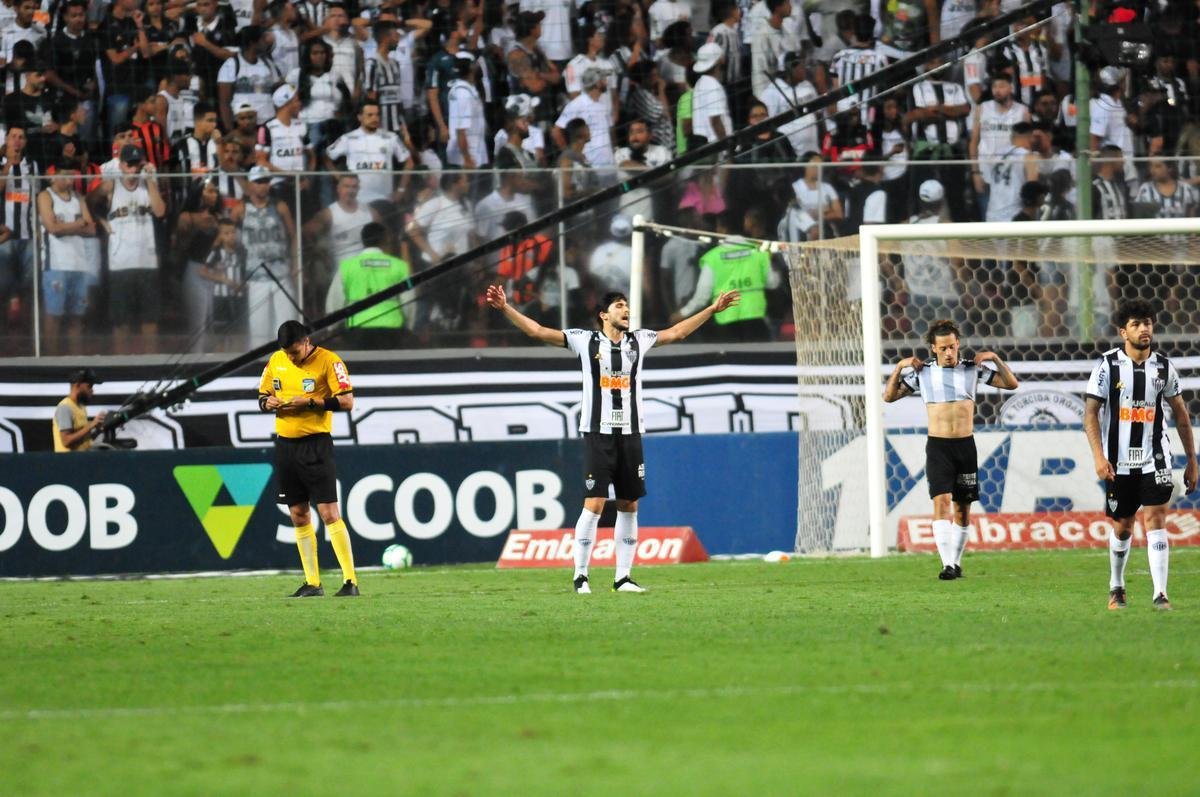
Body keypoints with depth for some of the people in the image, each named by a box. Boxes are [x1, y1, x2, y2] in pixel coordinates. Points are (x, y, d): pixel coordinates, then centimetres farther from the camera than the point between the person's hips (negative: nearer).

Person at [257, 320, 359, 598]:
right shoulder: (276, 361, 9)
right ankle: (312, 583, 13)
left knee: (328, 512, -12)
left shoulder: (328, 361, -8)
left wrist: (310, 402, -20)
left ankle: (351, 581, -10)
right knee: (299, 515, 7)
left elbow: (346, 401, -12)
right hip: (285, 445, 6)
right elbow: (263, 395, 19)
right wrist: (268, 402, -5)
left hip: (315, 444, -6)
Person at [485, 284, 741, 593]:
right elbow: (538, 331, -1)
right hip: (599, 433, -4)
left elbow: (677, 332, 25)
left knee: (629, 506, 4)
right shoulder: (586, 341, 1)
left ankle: (623, 577, 9)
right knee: (594, 504, -11)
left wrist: (713, 309, 28)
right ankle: (580, 575, -4)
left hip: (630, 433, 4)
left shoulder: (638, 340, 12)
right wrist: (505, 308, -10)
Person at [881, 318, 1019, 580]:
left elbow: (1011, 384, 6)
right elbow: (889, 396, 4)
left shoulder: (973, 370, 5)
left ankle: (956, 562, 20)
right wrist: (900, 367, -8)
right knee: (942, 501, -17)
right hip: (938, 447, -2)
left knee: (962, 508, 7)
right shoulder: (922, 373, 2)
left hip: (966, 445, 2)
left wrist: (995, 359, -7)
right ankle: (948, 564, -25)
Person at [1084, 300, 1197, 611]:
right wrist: (1099, 456, -17)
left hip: (1154, 457, 1)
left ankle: (1160, 594, -16)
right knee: (1122, 527, 10)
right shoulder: (1108, 365, -4)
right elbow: (1090, 412, -5)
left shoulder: (1163, 366, 3)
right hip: (1119, 461, 0)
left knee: (1155, 519, -13)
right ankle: (1116, 588, 31)